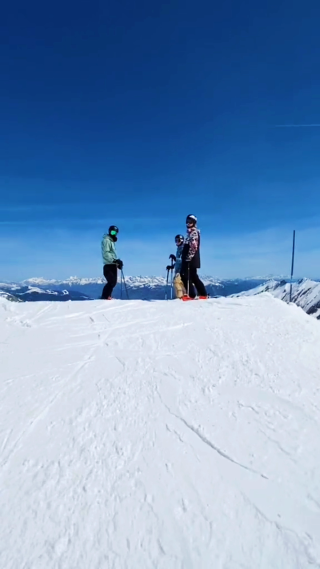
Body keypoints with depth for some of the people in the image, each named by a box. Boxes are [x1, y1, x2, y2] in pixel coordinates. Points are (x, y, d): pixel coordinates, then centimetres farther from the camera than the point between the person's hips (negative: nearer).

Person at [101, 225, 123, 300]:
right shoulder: (106, 240, -6)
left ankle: (107, 296, 11)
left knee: (113, 282, 6)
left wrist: (117, 262, 13)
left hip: (113, 265, 9)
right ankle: (105, 297, -10)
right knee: (111, 282, -15)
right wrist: (115, 260, -25)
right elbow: (106, 253, -17)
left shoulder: (112, 241, 23)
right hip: (109, 265, -9)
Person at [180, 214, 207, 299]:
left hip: (191, 259, -10)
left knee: (186, 276, -9)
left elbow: (194, 246, -19)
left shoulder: (194, 232, -7)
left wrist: (189, 257, -24)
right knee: (193, 276, 9)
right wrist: (184, 256, 24)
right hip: (189, 259, 10)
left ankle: (191, 295, -7)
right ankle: (203, 294, 12)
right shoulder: (190, 232, 22)